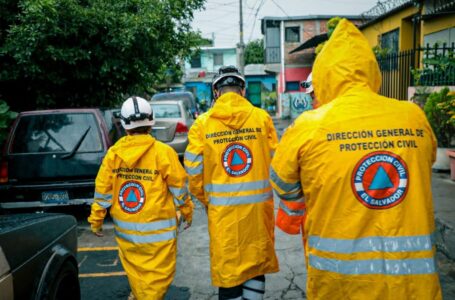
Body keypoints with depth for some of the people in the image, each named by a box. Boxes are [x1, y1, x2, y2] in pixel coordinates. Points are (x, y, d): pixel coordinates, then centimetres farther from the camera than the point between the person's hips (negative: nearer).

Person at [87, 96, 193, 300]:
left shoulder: (113, 153, -4)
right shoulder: (163, 152, -12)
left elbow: (103, 190, 0)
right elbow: (179, 188, -5)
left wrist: (96, 220, 12)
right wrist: (187, 212, 11)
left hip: (125, 229, 4)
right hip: (157, 229, -4)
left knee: (135, 272, 20)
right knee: (158, 274, 7)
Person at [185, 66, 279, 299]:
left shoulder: (202, 123, -3)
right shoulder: (262, 117, -2)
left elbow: (193, 171, -4)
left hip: (222, 209, -1)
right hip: (258, 206, 1)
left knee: (227, 268, 12)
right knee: (256, 263, 18)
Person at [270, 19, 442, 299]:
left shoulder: (308, 127, -11)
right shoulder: (415, 117, -4)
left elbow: (284, 185, 6)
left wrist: (295, 216, 27)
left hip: (339, 271, -1)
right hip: (414, 269, 2)